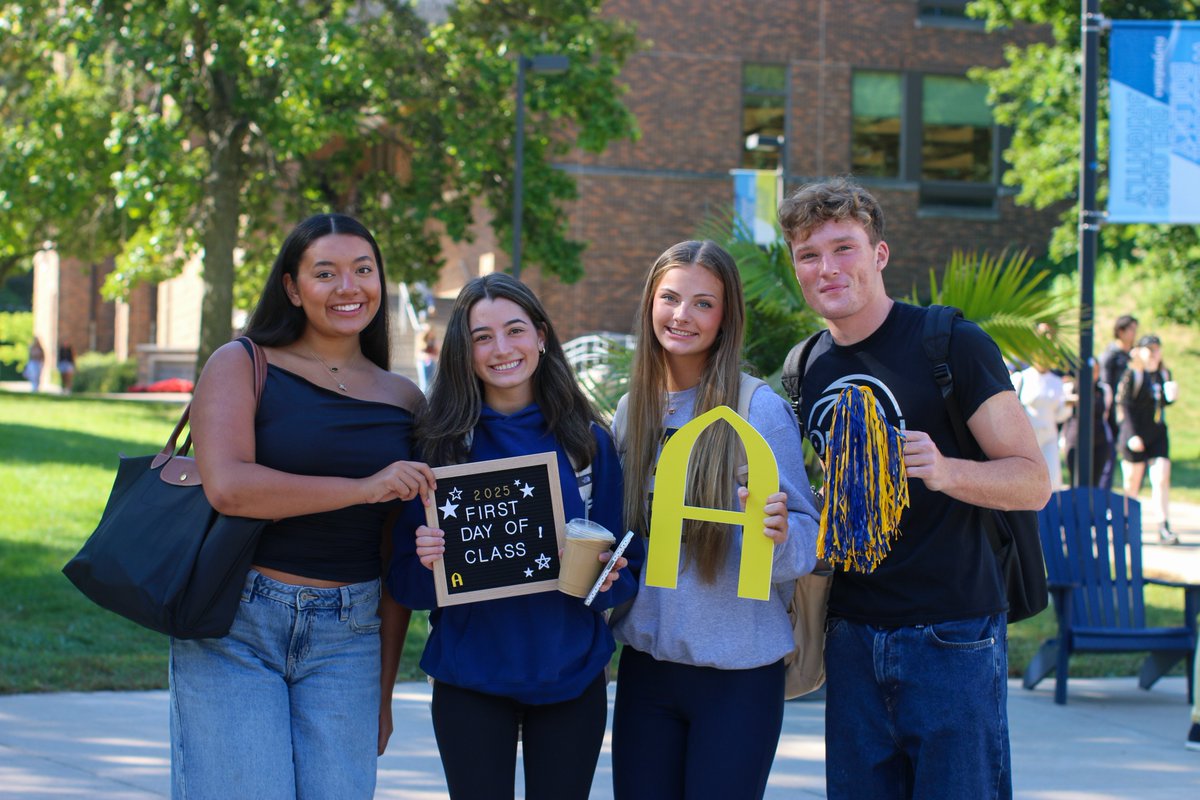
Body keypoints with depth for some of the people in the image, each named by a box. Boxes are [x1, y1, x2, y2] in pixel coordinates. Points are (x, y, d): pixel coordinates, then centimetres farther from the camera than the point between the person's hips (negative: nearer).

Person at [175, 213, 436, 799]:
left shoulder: (403, 400, 11)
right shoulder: (242, 365, 0)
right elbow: (226, 486, -16)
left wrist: (384, 689, 13)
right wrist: (363, 488, -15)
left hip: (347, 638, 3)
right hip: (234, 627, -3)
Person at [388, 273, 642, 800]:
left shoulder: (588, 441, 2)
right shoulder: (440, 444, -1)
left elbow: (626, 564, 5)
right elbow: (406, 582, 1)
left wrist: (607, 578, -16)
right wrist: (427, 561, -21)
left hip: (571, 679, 1)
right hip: (470, 681, -1)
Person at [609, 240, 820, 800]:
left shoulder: (759, 409, -10)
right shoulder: (633, 409, 6)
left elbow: (809, 537, -9)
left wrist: (778, 534, -29)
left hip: (738, 672, -4)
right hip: (645, 664, 5)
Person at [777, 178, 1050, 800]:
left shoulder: (951, 345, -7)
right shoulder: (806, 370, 11)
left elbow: (1034, 482, -8)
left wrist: (945, 471, -26)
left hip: (952, 637, -5)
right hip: (853, 641, 5)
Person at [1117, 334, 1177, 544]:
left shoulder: (1164, 374, 9)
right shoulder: (1132, 375, -7)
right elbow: (1126, 406, -11)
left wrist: (1171, 395, -4)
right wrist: (1132, 435, -18)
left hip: (1158, 434, 4)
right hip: (1135, 435, -4)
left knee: (1162, 479, -5)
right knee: (1132, 483, 4)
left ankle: (1164, 528, -7)